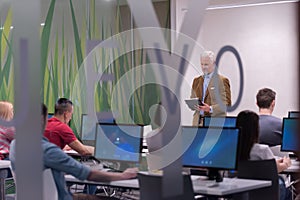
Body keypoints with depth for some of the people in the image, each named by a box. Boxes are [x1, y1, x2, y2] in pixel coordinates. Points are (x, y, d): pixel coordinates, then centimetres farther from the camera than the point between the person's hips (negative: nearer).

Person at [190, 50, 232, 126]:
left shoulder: (222, 80, 0)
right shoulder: (196, 81, 17)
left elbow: (227, 103, -5)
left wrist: (211, 109, -18)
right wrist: (194, 106, -2)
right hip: (198, 121, 4)